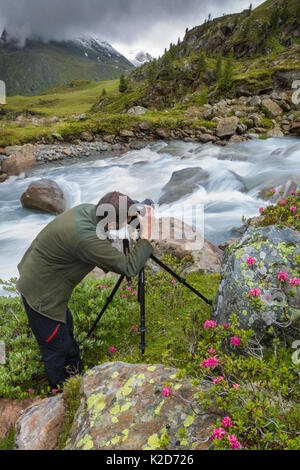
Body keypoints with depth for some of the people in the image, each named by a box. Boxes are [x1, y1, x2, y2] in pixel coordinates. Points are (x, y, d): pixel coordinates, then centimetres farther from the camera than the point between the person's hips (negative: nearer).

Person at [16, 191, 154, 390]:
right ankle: (60, 389, 39)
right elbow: (129, 268, -32)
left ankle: (76, 370, 53)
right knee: (56, 345, 12)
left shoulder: (89, 210, -10)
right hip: (41, 293, -9)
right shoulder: (85, 237, -37)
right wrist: (146, 234, -27)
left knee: (65, 324, 28)